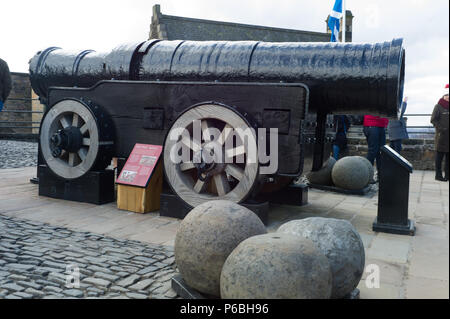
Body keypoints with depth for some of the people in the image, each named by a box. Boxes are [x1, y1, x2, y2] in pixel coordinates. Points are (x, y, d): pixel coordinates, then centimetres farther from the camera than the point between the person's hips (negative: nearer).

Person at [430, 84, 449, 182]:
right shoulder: (438, 107, -5)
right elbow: (433, 120, -8)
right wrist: (441, 129, -15)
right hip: (441, 135, -6)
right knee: (440, 155, -2)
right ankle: (438, 175, 3)